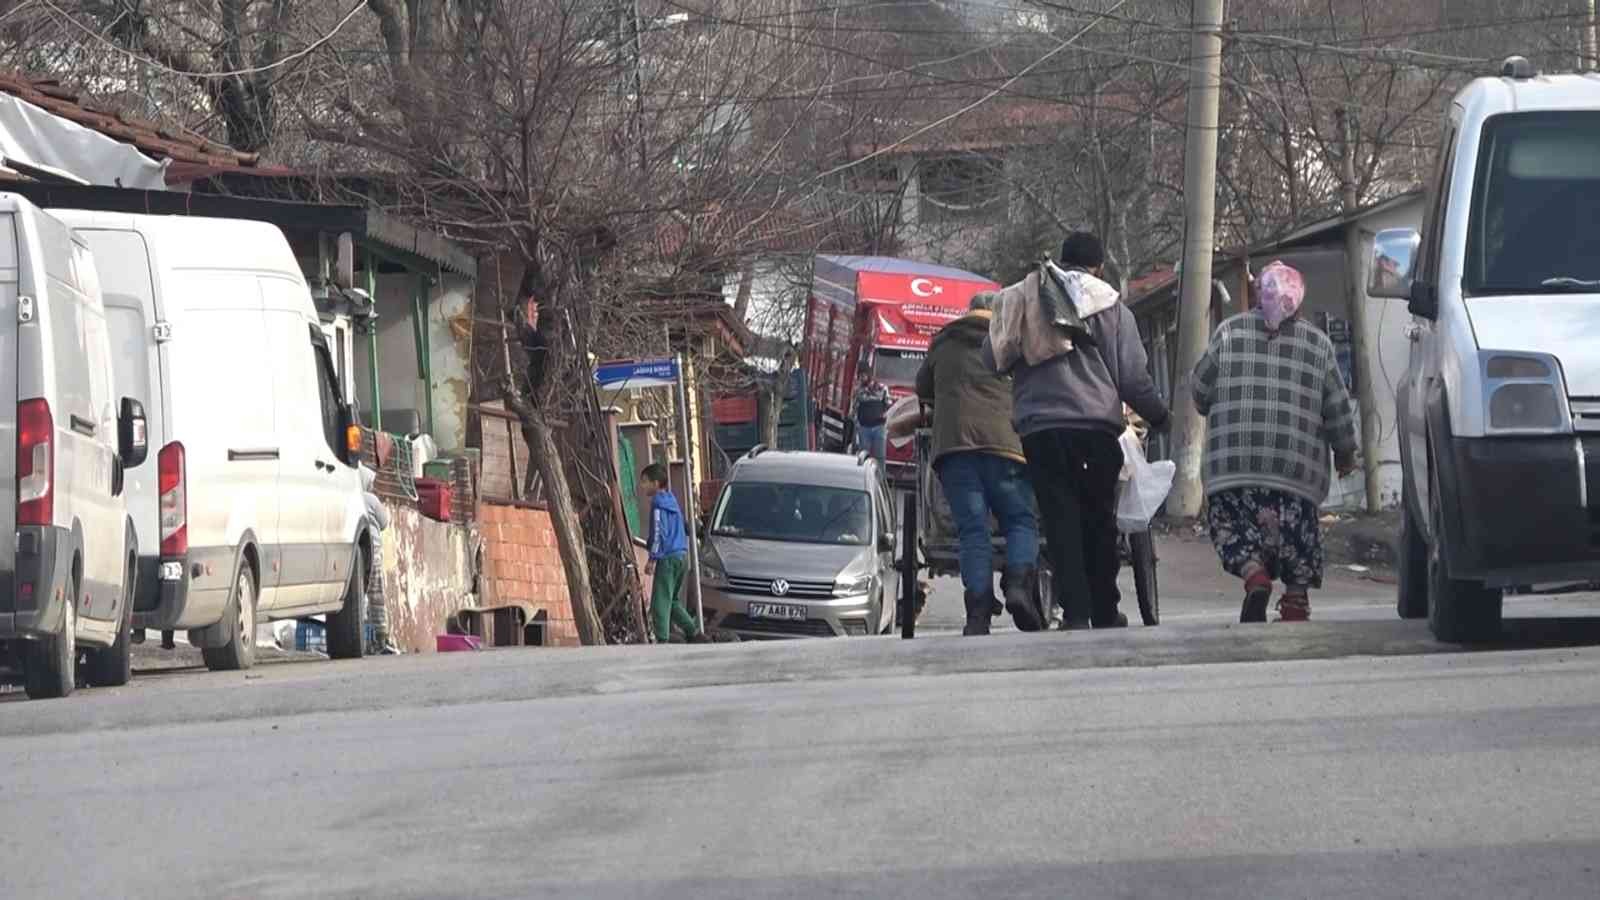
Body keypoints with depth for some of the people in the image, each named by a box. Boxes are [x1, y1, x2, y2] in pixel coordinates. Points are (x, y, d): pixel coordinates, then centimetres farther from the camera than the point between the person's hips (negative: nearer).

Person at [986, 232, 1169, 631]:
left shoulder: (1023, 302, 10)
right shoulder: (1111, 309, 6)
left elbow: (991, 358, 8)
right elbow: (1132, 377, 3)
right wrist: (1160, 418, 18)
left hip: (1039, 426, 0)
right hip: (1097, 423, 0)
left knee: (1060, 521, -1)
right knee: (1099, 520, 11)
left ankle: (1075, 612, -13)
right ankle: (1104, 613, 16)